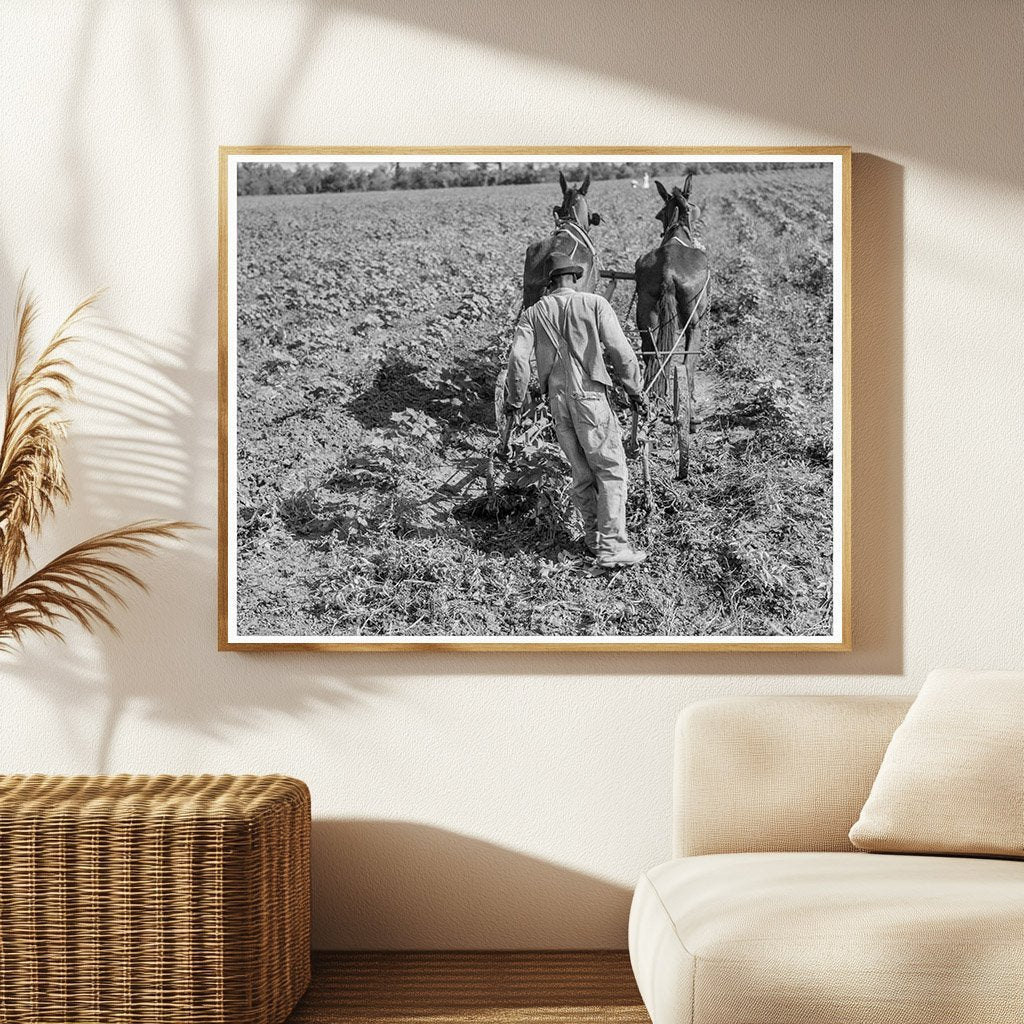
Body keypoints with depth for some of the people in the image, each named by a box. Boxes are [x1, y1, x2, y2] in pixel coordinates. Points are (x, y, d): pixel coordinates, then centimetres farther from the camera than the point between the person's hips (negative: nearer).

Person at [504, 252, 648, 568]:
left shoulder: (534, 313, 9)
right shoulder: (594, 304, 0)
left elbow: (518, 357, -1)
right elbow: (619, 349, -6)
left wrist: (514, 399, 10)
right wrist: (634, 389, 5)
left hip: (557, 400, 4)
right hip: (589, 394, -4)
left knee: (582, 472, 15)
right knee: (611, 469, -2)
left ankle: (594, 537, 22)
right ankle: (612, 547, -9)